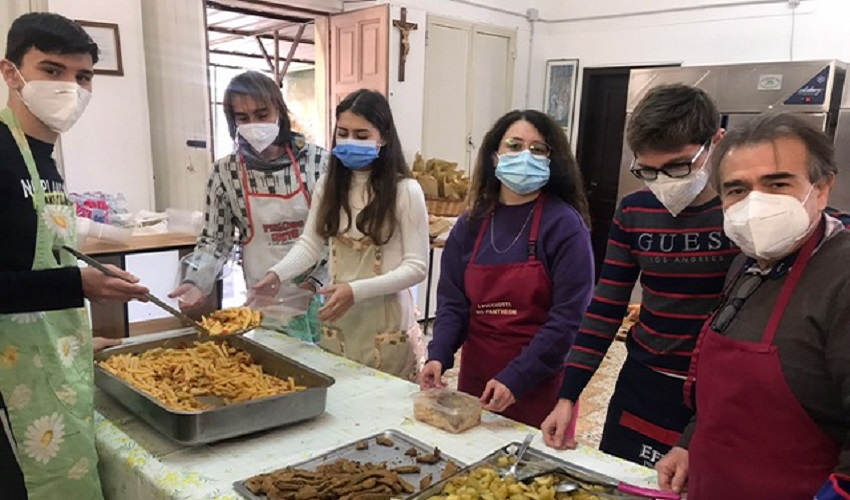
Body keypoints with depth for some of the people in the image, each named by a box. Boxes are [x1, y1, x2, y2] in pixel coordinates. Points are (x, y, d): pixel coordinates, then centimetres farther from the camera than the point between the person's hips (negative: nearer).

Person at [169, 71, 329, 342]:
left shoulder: (317, 160, -7)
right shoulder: (225, 172, -5)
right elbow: (215, 239, 2)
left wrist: (317, 279, -11)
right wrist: (197, 282, -15)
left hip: (319, 295, 1)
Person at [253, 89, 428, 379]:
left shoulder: (405, 191, -11)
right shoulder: (328, 185, 5)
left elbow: (416, 267, -12)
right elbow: (310, 244, 0)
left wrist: (356, 290, -23)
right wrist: (277, 274, -19)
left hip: (385, 324, -4)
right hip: (337, 320, 4)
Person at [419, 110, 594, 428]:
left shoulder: (564, 225, -12)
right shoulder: (471, 224, 3)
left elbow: (568, 317, -16)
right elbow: (452, 300, 3)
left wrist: (516, 378, -20)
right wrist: (438, 355, -13)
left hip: (540, 387, -4)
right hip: (475, 379, 4)